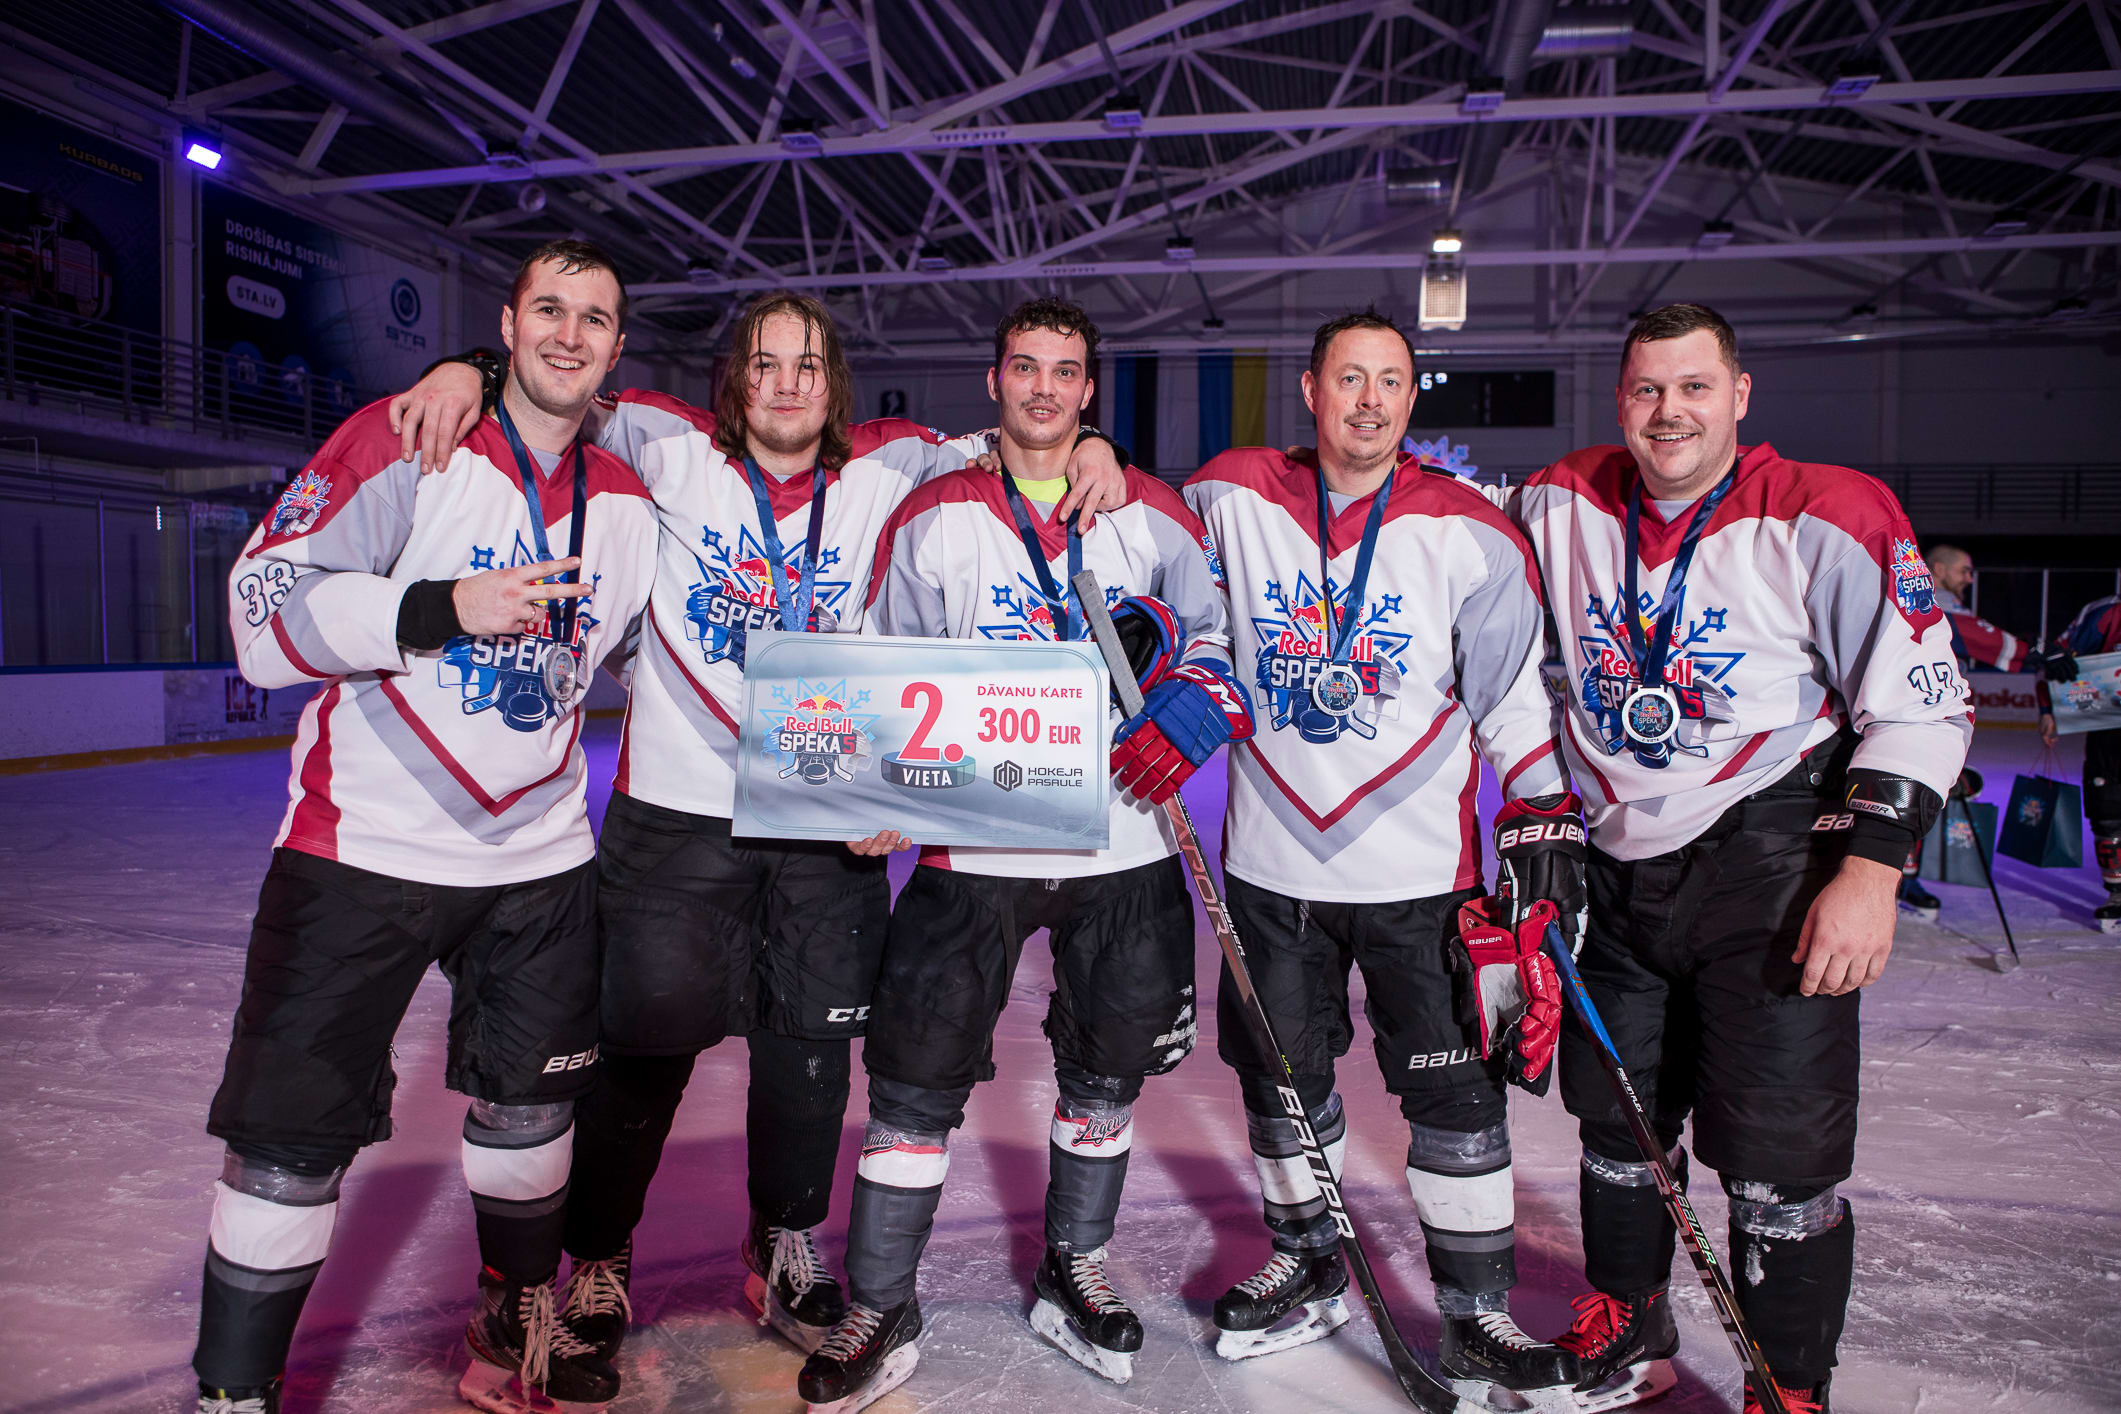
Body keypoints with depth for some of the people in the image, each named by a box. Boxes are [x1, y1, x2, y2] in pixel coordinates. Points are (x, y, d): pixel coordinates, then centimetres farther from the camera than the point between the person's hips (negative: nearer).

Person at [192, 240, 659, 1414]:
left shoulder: (625, 501, 7)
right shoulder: (405, 447, -9)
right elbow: (265, 611, -15)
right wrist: (441, 609, -26)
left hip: (539, 858, 5)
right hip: (364, 845, -4)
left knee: (531, 1097, 15)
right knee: (295, 1129, 0)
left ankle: (518, 1319, 37)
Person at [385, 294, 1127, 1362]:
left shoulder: (885, 468, 3)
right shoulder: (674, 450, -2)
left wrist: (1086, 445, -6)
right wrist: (465, 370, -14)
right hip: (677, 808, -2)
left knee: (812, 1044, 11)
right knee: (647, 1042, 7)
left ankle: (786, 1245, 35)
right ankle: (595, 1254, 32)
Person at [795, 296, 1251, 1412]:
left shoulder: (1150, 513, 7)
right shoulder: (933, 517, 4)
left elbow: (1219, 631, 8)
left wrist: (1190, 710, -12)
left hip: (1124, 843, 2)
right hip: (977, 846, -2)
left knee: (1107, 1069, 14)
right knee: (917, 1078, -2)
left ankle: (1071, 1277, 36)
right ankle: (880, 1314, 17)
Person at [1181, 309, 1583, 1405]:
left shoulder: (1469, 532, -4)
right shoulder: (1233, 500, -1)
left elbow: (1514, 693, 1)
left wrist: (1544, 821, -3)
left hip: (1418, 867, -2)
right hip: (1271, 859, 2)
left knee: (1455, 1090, 2)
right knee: (1282, 1073, 14)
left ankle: (1475, 1316, 22)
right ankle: (1306, 1267, 36)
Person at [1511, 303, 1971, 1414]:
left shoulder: (1827, 519, -11)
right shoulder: (1561, 504, 0)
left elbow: (1921, 706, -10)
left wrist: (1870, 872, -17)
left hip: (1772, 860, -4)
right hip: (1618, 859, 5)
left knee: (1779, 1157, -3)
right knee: (1617, 1121, 16)